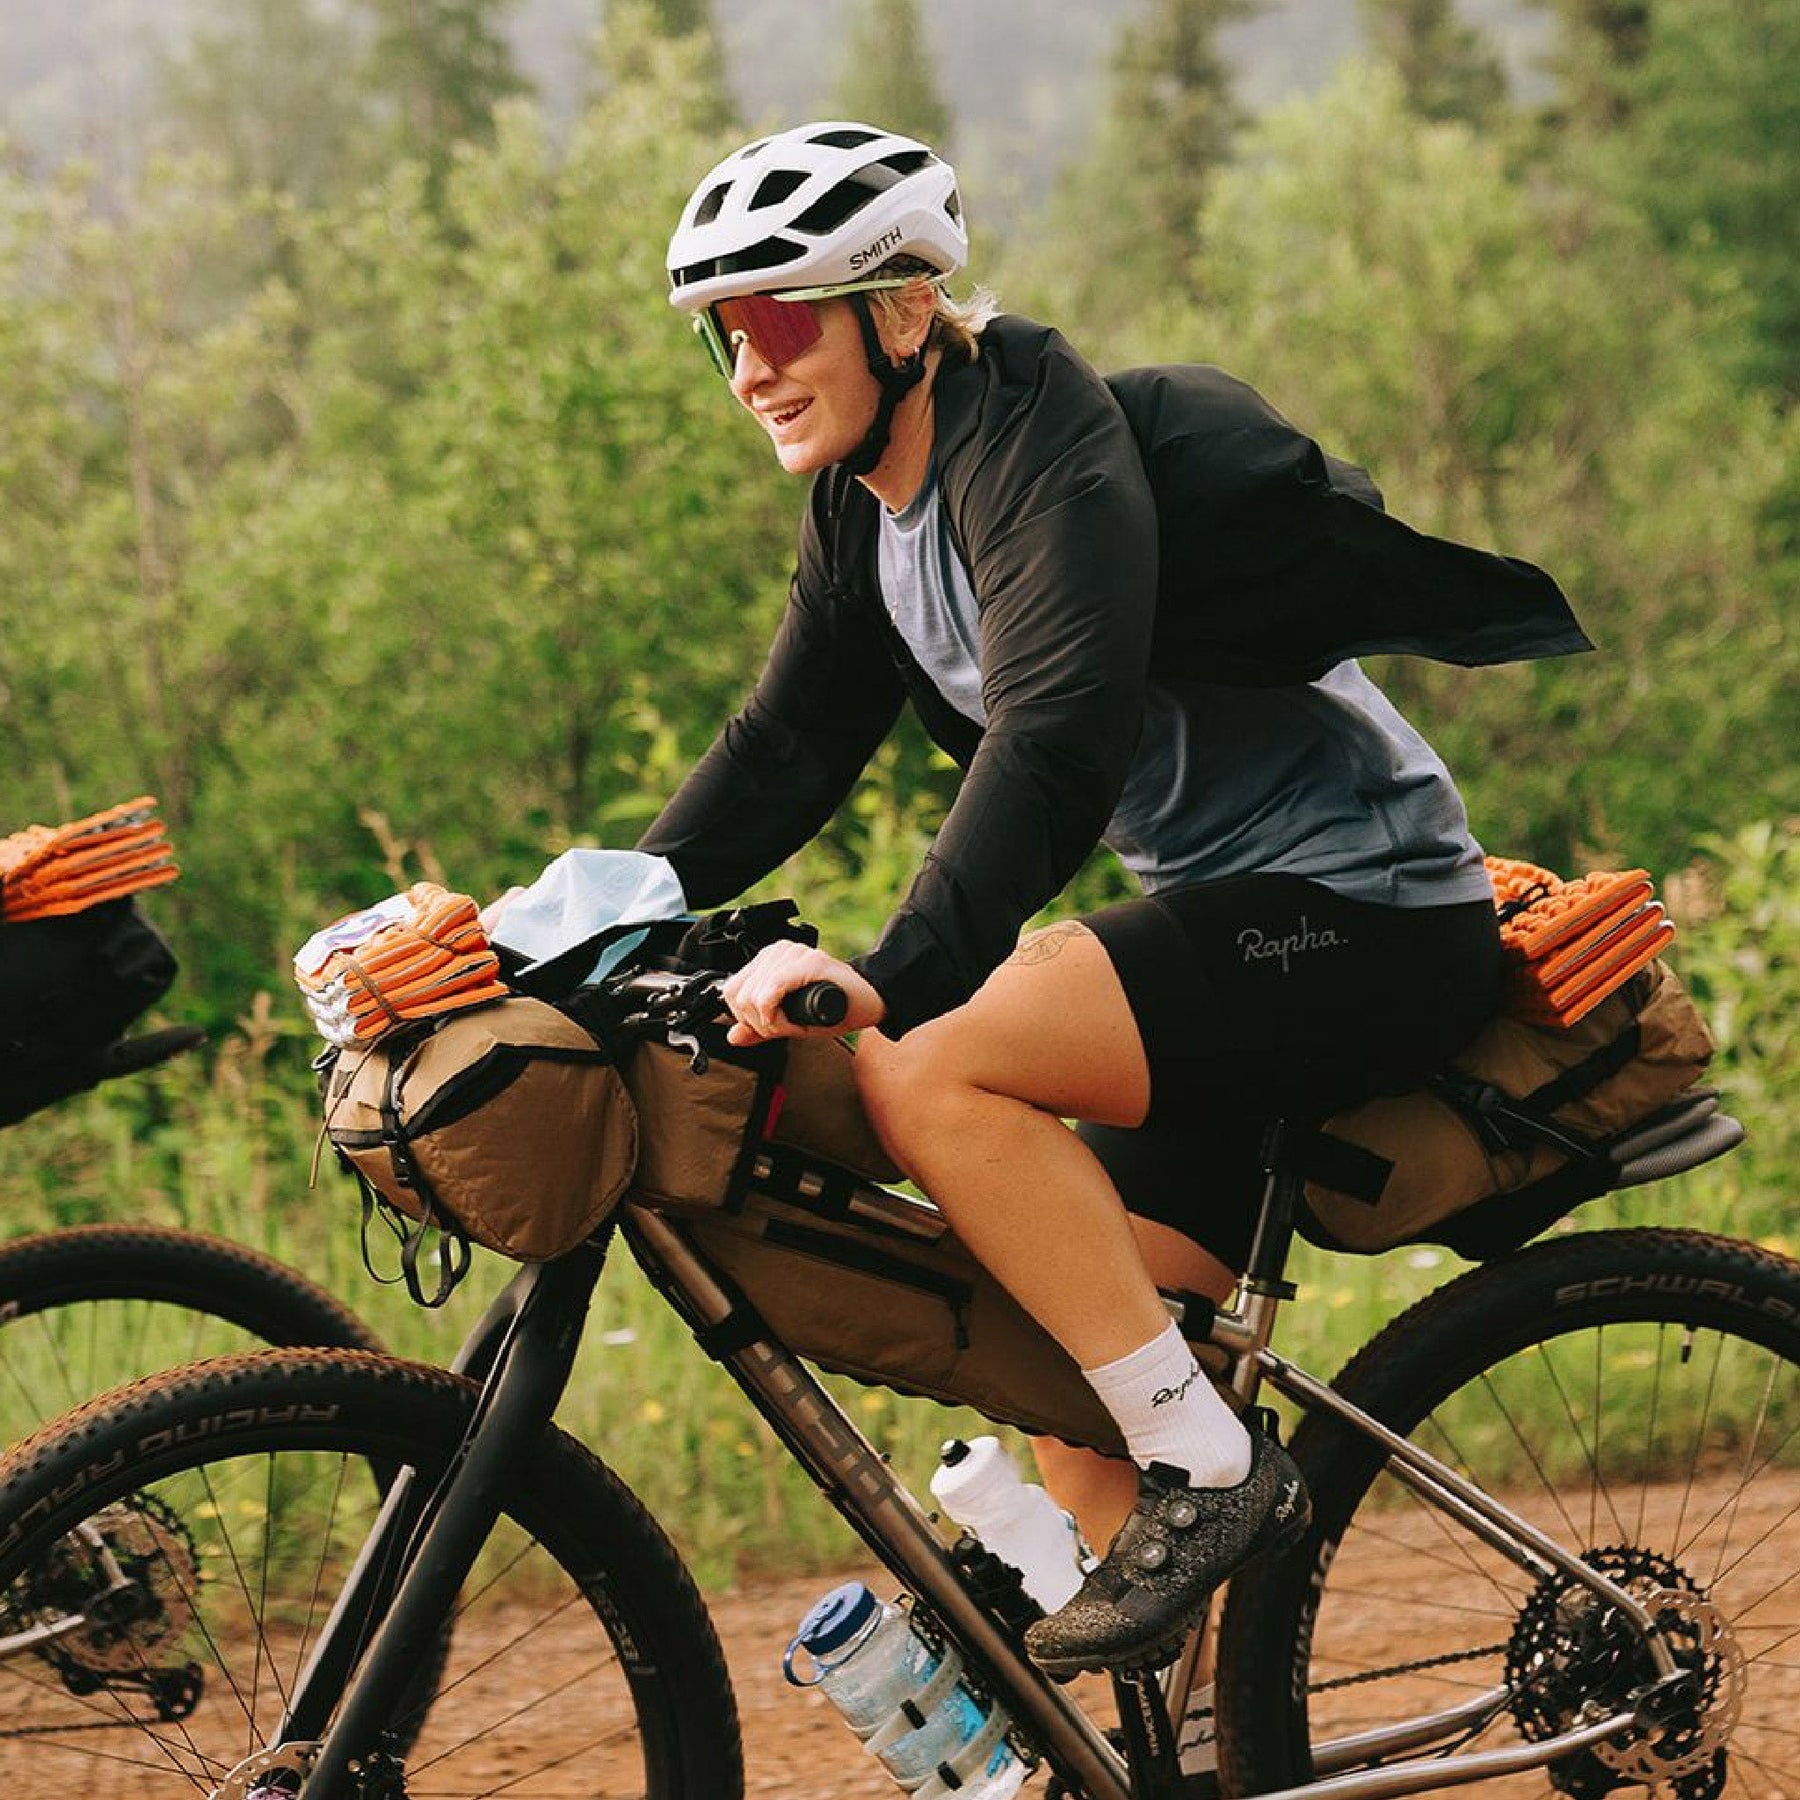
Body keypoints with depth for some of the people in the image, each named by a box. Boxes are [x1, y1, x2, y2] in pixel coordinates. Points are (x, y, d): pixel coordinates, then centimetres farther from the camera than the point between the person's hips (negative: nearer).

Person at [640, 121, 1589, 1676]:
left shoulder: (1044, 447, -20)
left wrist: (893, 977, -46)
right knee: (1079, 1395, 7)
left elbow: (1057, 742, -34)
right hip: (1230, 913, 10)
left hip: (1356, 909, -10)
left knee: (932, 1072, -26)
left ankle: (1211, 1469, -19)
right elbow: (785, 749, 12)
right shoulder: (869, 509, 8)